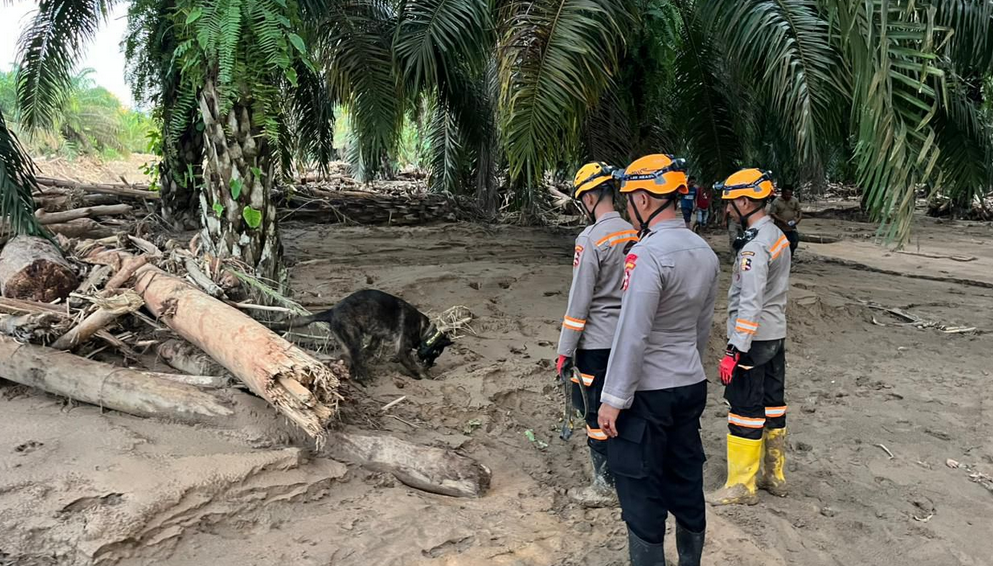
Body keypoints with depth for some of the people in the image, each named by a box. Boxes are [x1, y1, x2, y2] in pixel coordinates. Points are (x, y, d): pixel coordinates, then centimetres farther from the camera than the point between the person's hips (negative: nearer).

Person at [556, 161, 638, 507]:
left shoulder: (590, 239, -17)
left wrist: (564, 352, -10)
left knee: (596, 413, 5)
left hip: (596, 343, -7)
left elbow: (579, 301, -17)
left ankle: (603, 485, 15)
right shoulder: (634, 234, 3)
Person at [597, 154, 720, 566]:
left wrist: (613, 398, -16)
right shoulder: (704, 251, 5)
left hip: (648, 392, -8)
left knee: (640, 489, 4)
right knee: (686, 480, 18)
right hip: (692, 385, 8)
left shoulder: (647, 253, -21)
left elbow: (632, 334, -22)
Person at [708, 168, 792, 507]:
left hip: (753, 340, -10)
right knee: (773, 404, 16)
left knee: (746, 411, -1)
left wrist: (734, 351, -24)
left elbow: (750, 305, -25)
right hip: (777, 336, 10)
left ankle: (742, 486, 9)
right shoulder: (779, 237, 10)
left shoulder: (754, 247, -21)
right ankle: (775, 476, 28)